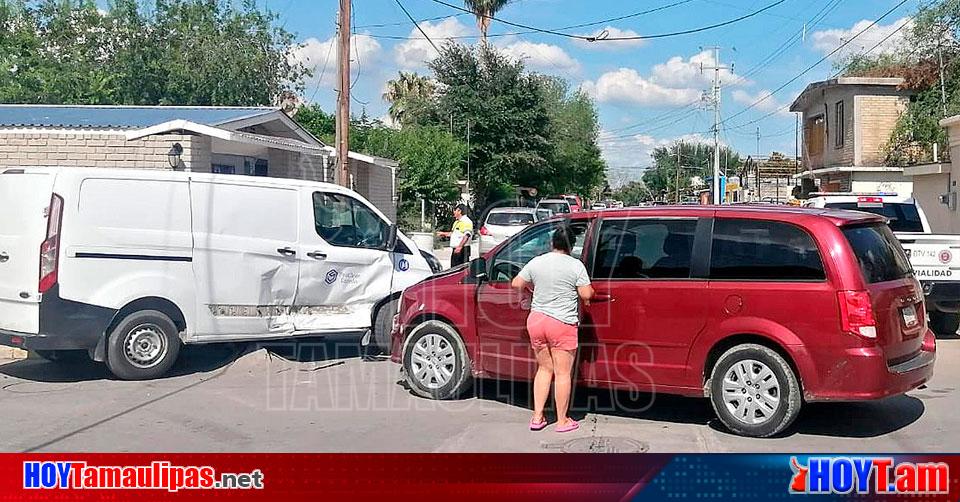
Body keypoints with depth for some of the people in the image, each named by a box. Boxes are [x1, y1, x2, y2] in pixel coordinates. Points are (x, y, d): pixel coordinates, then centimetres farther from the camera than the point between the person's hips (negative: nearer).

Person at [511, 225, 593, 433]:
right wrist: (589, 291, 11)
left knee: (544, 368, 17)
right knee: (563, 373, 5)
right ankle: (562, 421, 13)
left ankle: (537, 417, 17)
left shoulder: (536, 262, 3)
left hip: (536, 320, 5)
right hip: (562, 323, -4)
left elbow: (516, 284, 11)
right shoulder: (576, 265, -9)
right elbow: (587, 294, -11)